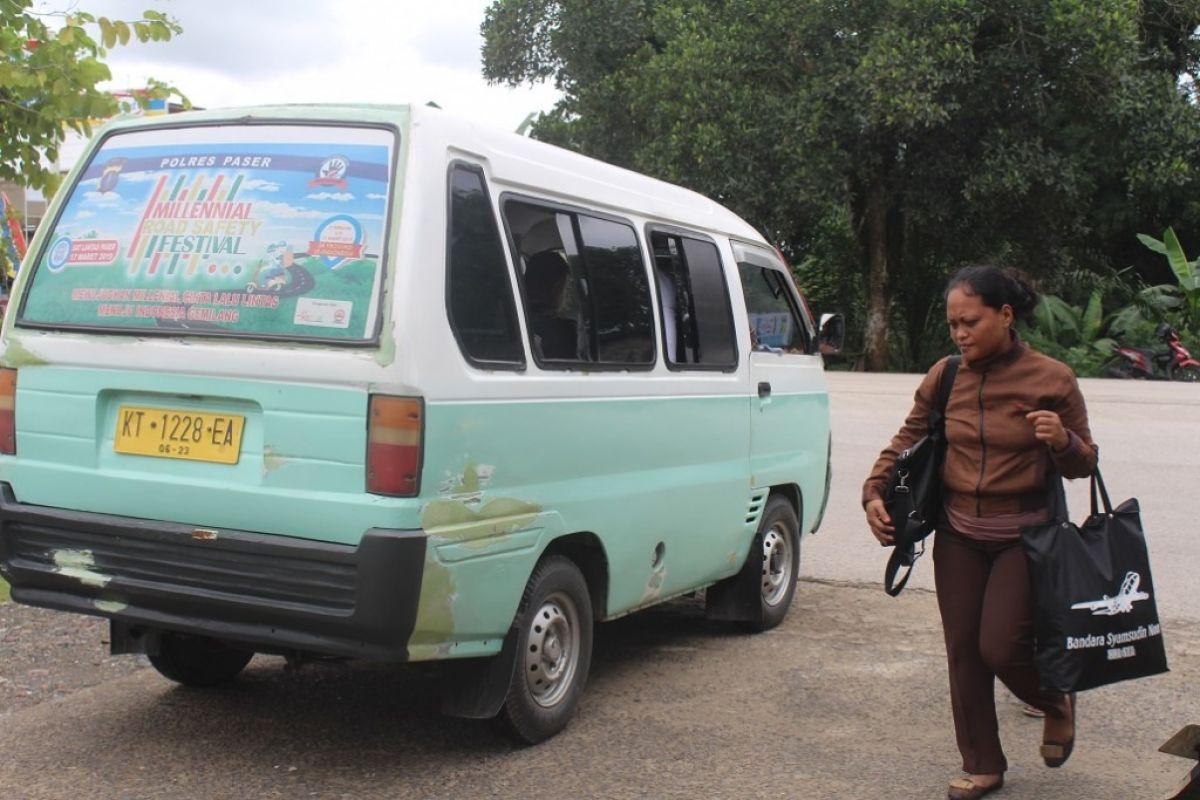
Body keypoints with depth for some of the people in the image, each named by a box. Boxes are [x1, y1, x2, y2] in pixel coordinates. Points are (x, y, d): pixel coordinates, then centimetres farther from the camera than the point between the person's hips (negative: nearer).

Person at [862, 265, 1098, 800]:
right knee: (962, 651, 6)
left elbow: (1083, 465, 0)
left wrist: (1062, 441, -22)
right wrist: (874, 491, -3)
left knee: (1000, 645, -9)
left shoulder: (1051, 380, -9)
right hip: (958, 535, 4)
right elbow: (908, 441, 11)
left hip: (1024, 536, -4)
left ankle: (1057, 702, 25)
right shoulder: (944, 377, 0)